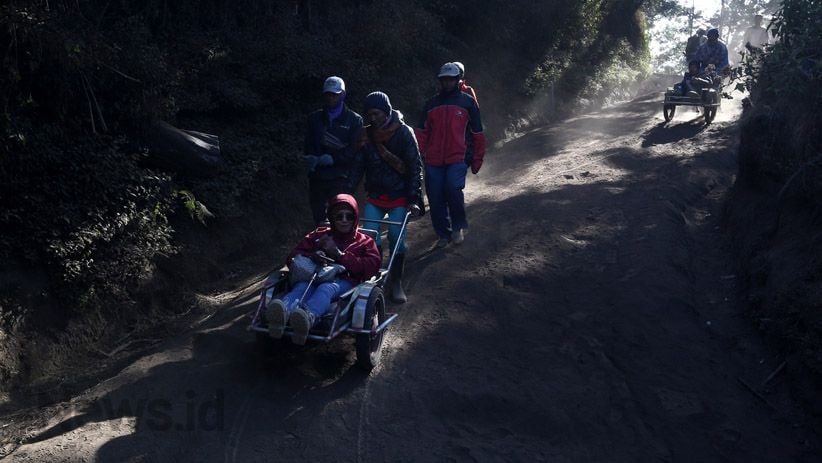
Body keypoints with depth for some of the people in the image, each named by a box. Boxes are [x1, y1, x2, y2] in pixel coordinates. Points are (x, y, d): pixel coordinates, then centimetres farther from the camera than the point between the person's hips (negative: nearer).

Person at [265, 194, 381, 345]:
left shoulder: (365, 241, 21)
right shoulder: (319, 235, 27)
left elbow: (372, 267, 1)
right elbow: (293, 257, 18)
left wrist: (339, 254, -7)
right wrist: (311, 256, -7)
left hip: (345, 282, -2)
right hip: (315, 278, 2)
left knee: (326, 288, -40)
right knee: (302, 286, -36)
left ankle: (308, 317, -73)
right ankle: (282, 313, -70)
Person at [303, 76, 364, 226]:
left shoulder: (354, 119, 5)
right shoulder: (315, 118, 16)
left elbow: (355, 150, -4)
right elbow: (309, 145, 13)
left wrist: (333, 158, -16)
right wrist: (311, 158, -9)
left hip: (341, 179, -4)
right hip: (317, 178, 4)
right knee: (318, 217, 6)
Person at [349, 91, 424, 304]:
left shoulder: (403, 132, -8)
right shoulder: (366, 135, 3)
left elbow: (415, 167, -9)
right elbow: (358, 167, 6)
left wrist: (414, 199, -14)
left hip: (399, 197, -3)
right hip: (375, 196, 3)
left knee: (397, 237, -10)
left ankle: (396, 283, 5)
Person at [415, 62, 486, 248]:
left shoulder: (468, 102, 7)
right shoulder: (431, 104, 14)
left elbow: (477, 134, 9)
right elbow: (421, 132, 15)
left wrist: (477, 159, 7)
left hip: (458, 158, -3)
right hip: (434, 161, 3)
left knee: (453, 188, -25)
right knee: (435, 199, 0)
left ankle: (458, 227, -3)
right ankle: (443, 234, 17)